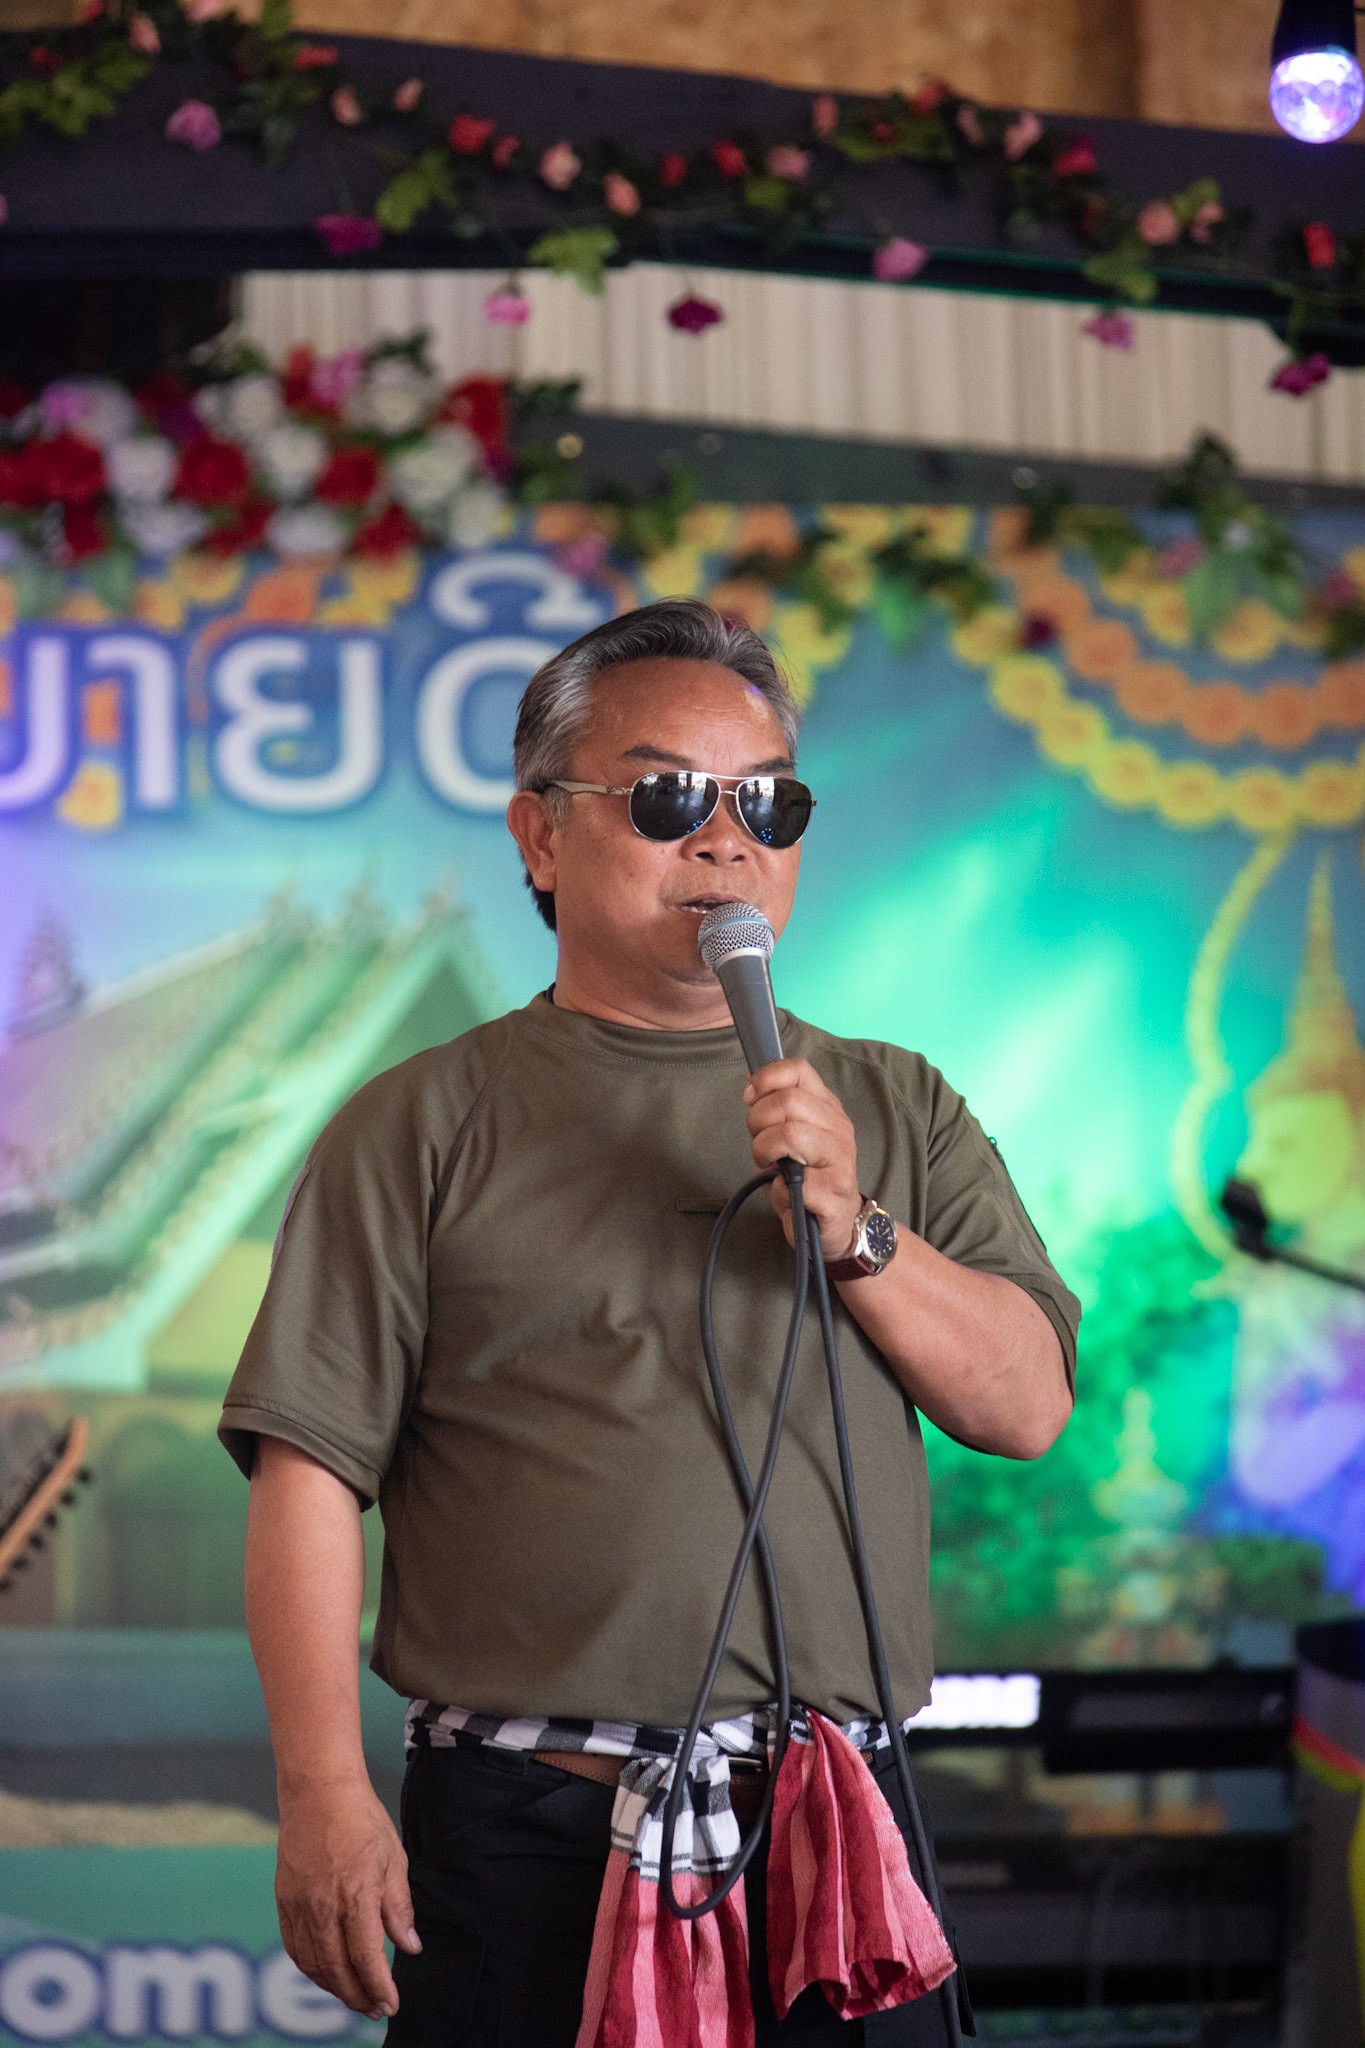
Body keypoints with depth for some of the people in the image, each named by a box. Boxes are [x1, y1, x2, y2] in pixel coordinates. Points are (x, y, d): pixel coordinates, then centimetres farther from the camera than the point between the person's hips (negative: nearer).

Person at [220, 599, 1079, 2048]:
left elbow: (1031, 1406, 7)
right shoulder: (425, 1127, 5)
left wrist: (855, 1232, -8)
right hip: (531, 1843, -2)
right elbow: (312, 1468, -2)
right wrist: (325, 1797, -10)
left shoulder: (897, 1112, 15)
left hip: (834, 1829, 3)